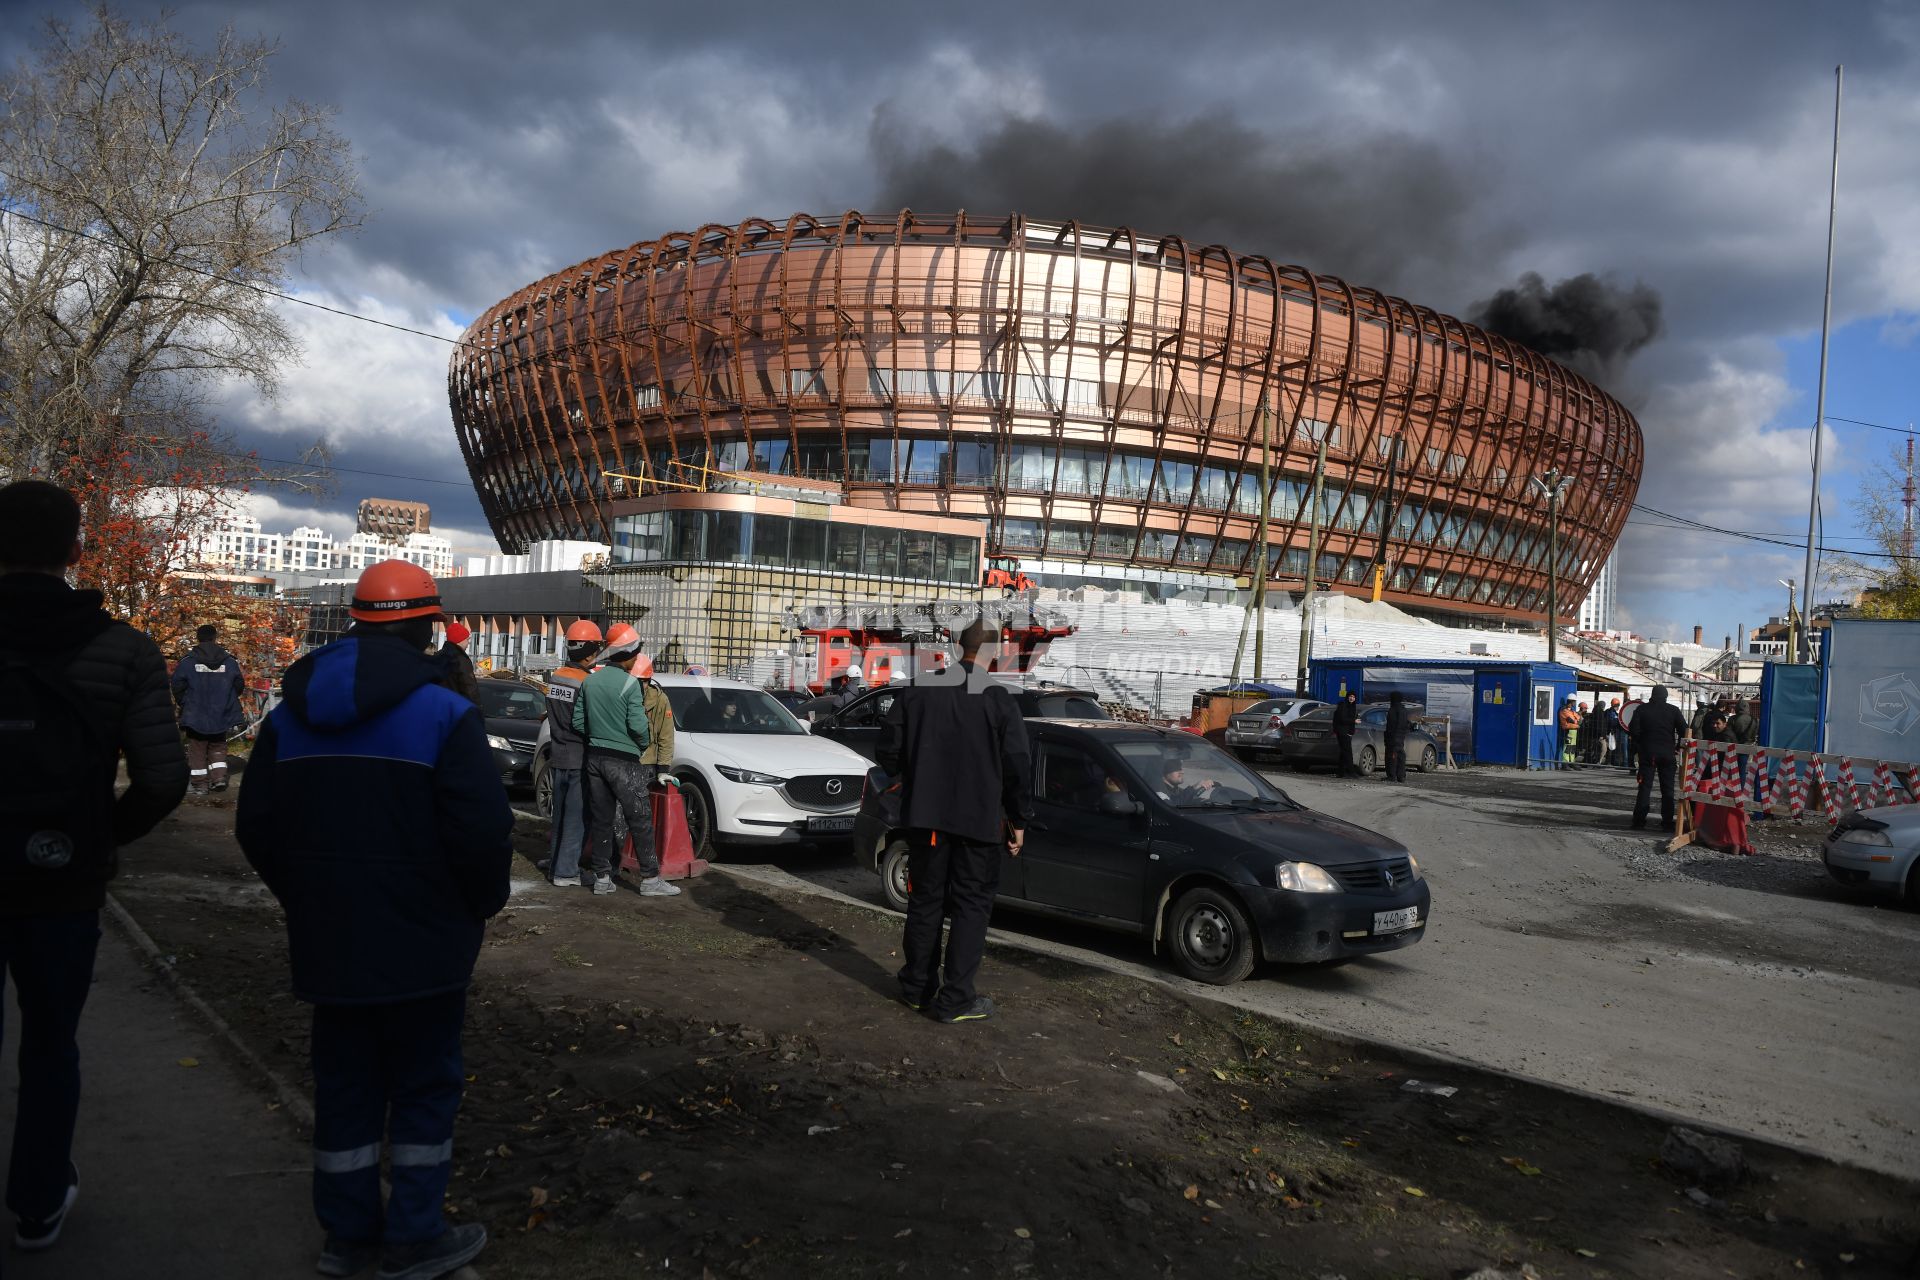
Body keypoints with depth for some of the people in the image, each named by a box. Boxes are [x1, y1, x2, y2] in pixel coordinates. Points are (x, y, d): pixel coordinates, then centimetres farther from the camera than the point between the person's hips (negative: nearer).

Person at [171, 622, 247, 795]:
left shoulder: (187, 661, -8)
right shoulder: (230, 661, -1)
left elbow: (177, 687, -4)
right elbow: (239, 685, 5)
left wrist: (184, 704, 13)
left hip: (195, 715, -2)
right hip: (221, 716, 2)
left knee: (197, 749, 8)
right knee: (218, 748, 17)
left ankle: (199, 784, 9)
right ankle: (219, 777, 3)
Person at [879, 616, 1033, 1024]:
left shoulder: (918, 690, 0)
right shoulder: (998, 700, -11)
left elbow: (889, 749, 3)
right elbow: (1016, 766, -10)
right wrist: (1019, 819, 1)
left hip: (926, 815, 4)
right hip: (979, 819, -4)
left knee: (925, 900, 15)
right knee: (971, 906, 5)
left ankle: (917, 987, 23)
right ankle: (955, 999, 4)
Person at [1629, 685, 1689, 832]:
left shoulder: (1641, 710, -2)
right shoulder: (1673, 710, -1)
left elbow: (1635, 732, -7)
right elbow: (1683, 730, -4)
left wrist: (1638, 748, 6)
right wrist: (1678, 747, 10)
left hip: (1647, 753, 0)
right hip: (1667, 754, 0)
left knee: (1644, 787, 3)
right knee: (1667, 789, 7)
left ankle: (1638, 820, 1)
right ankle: (1667, 822, 6)